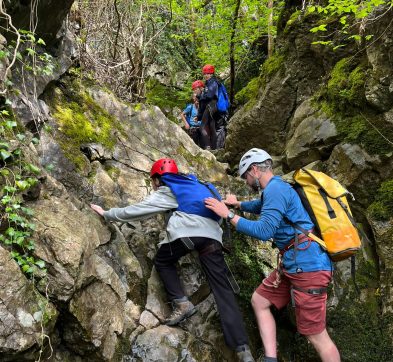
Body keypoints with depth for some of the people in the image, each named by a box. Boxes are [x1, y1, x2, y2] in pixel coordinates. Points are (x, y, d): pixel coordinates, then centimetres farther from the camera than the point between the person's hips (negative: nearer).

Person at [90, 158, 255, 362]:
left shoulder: (164, 193, 16)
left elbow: (135, 211, 19)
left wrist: (106, 214, 30)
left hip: (187, 232, -5)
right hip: (213, 234, 6)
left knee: (162, 261, 25)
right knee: (223, 290, 3)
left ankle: (181, 303, 9)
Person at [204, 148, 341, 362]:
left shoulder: (275, 189, -15)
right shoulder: (275, 189, 18)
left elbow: (264, 231, -24)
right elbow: (261, 206, 42)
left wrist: (228, 215, -16)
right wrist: (238, 204, 39)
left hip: (307, 267, -11)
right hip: (292, 265, 11)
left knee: (316, 335, -5)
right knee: (259, 301, 14)